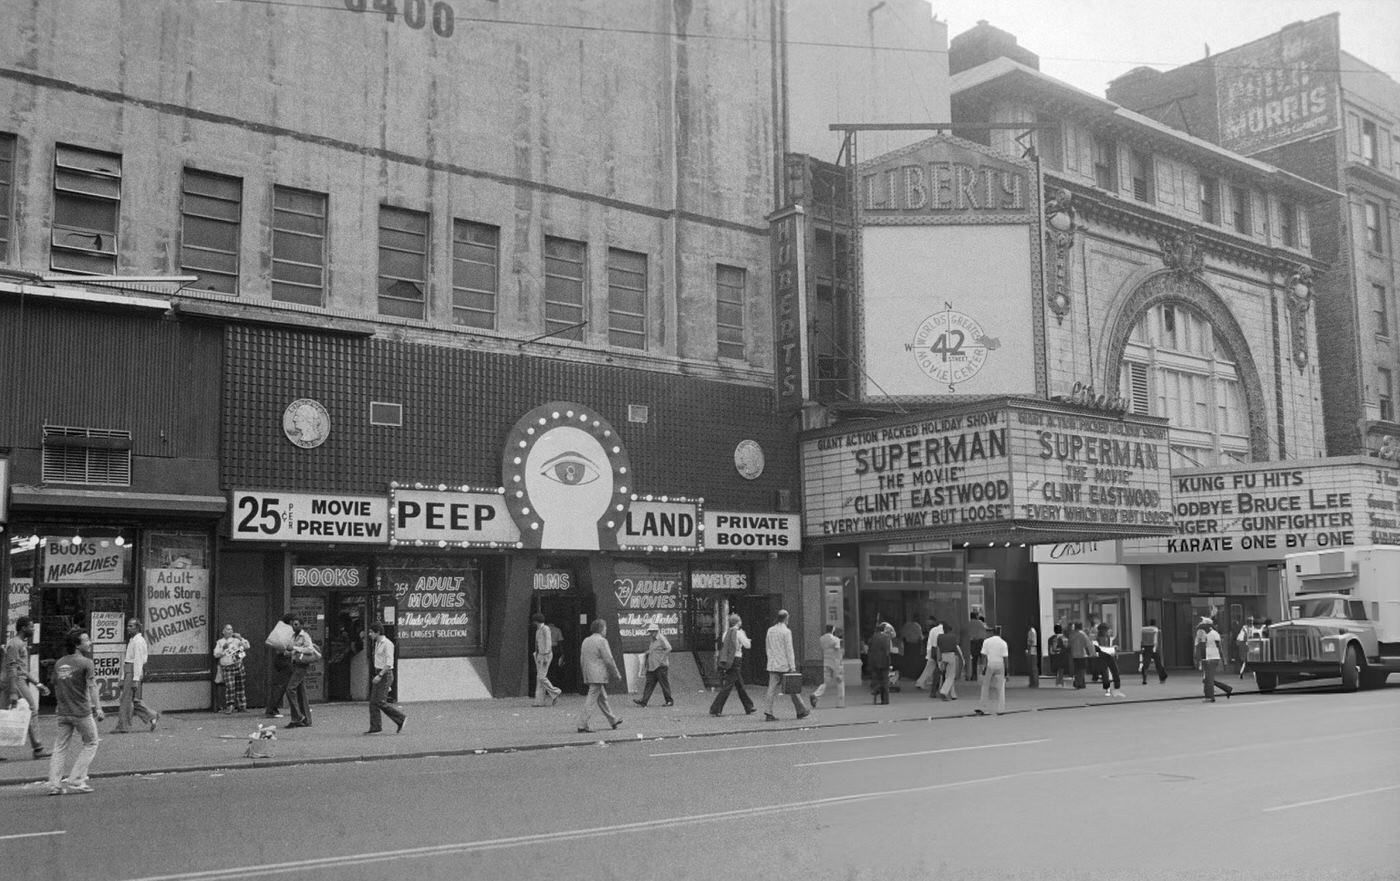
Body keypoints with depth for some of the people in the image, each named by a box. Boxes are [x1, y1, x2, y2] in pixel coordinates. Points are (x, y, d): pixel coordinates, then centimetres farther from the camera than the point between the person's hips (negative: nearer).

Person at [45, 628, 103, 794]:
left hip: (63, 712, 6)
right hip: (82, 711, -6)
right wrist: (98, 708, -19)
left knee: (61, 747, 11)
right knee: (91, 743, 9)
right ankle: (75, 780, 4)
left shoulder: (59, 663, 10)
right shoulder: (86, 663, -10)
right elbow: (92, 687, -17)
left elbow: (56, 687, 17)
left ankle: (53, 784, 6)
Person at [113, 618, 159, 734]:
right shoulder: (132, 641, 20)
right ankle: (151, 716, 14)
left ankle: (123, 727, -2)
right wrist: (123, 678, 21)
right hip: (128, 672, 10)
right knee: (134, 700, 9)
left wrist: (135, 679, -22)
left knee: (127, 699, -6)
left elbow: (138, 661, -18)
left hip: (134, 672, -10)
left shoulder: (138, 641, -12)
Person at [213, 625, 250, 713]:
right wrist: (223, 648, -8)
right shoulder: (220, 642, 11)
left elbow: (246, 646, 1)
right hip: (226, 667, -1)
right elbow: (216, 654, 5)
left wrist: (240, 638, -9)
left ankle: (242, 706, 9)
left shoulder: (236, 639, 10)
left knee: (240, 687, 3)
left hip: (238, 665, 1)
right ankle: (230, 706, -7)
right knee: (229, 687, -12)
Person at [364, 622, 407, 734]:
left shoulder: (387, 644, -16)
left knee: (380, 702, -10)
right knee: (373, 702, 4)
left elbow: (389, 663, -22)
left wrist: (379, 676, -26)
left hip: (385, 675, -9)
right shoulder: (378, 643, 15)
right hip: (379, 675, 9)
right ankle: (375, 728, 5)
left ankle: (401, 718, 1)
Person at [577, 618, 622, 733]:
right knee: (591, 701, -7)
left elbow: (581, 660, 17)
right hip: (598, 676, -9)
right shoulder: (602, 641, -13)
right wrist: (616, 674, -4)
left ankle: (613, 720, 30)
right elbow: (609, 660, -13)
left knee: (602, 698, 18)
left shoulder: (586, 641, 12)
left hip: (589, 676, 9)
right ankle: (582, 725, -9)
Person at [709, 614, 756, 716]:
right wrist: (745, 636, 10)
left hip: (727, 661, 8)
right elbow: (747, 645, -6)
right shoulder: (738, 633, -10)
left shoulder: (726, 633, 9)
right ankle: (715, 709, -10)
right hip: (735, 661, -8)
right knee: (728, 686, -7)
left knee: (740, 685, 17)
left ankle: (749, 708, 28)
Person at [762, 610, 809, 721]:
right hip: (784, 665, -5)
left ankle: (768, 713, -8)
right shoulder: (786, 631, -11)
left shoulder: (770, 631, 8)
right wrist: (793, 667, -12)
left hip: (773, 665, 5)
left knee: (772, 688, 1)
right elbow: (789, 650, -13)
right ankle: (801, 711, 18)